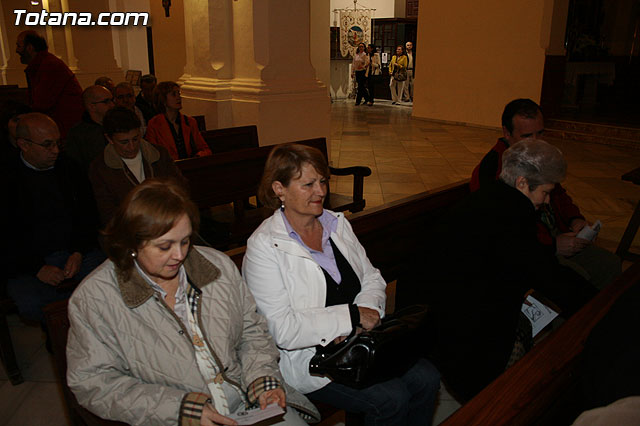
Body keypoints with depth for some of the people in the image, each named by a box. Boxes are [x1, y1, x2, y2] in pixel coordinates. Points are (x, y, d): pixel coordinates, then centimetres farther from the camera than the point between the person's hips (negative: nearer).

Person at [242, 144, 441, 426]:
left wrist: (365, 313, -11)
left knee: (426, 378, -11)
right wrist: (352, 317, -19)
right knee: (392, 398, -20)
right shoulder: (263, 246, -14)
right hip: (308, 356, -6)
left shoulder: (338, 223, 8)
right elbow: (283, 329, -20)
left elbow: (372, 279, 11)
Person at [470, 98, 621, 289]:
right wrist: (553, 245, -23)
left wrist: (575, 218, 4)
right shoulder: (491, 169, -21)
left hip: (557, 239, 9)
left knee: (610, 265, 1)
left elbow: (558, 193, 25)